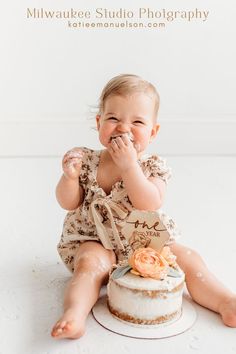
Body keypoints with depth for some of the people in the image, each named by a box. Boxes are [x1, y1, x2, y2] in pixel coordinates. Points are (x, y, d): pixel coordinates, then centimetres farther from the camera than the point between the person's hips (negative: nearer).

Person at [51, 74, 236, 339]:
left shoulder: (155, 167, -7)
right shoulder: (87, 161, -3)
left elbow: (149, 205, -24)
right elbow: (69, 203, -4)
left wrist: (129, 165, -31)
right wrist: (70, 176, -24)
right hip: (95, 241, 0)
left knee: (187, 258, -13)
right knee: (90, 263, -31)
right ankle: (74, 314, -37)